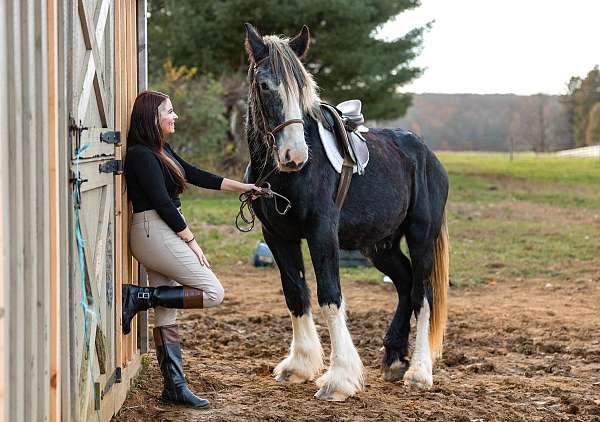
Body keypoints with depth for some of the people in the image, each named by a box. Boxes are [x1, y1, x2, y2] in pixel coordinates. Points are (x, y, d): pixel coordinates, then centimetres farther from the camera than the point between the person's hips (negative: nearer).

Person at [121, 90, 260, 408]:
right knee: (212, 292, -9)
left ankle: (174, 386, 13)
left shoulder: (161, 150, 15)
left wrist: (242, 188, 21)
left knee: (167, 314, 10)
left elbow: (197, 175, 20)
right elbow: (162, 203, -17)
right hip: (154, 232, -10)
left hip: (164, 234, 10)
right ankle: (139, 297, -9)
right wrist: (192, 242, -13)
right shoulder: (141, 155, -15)